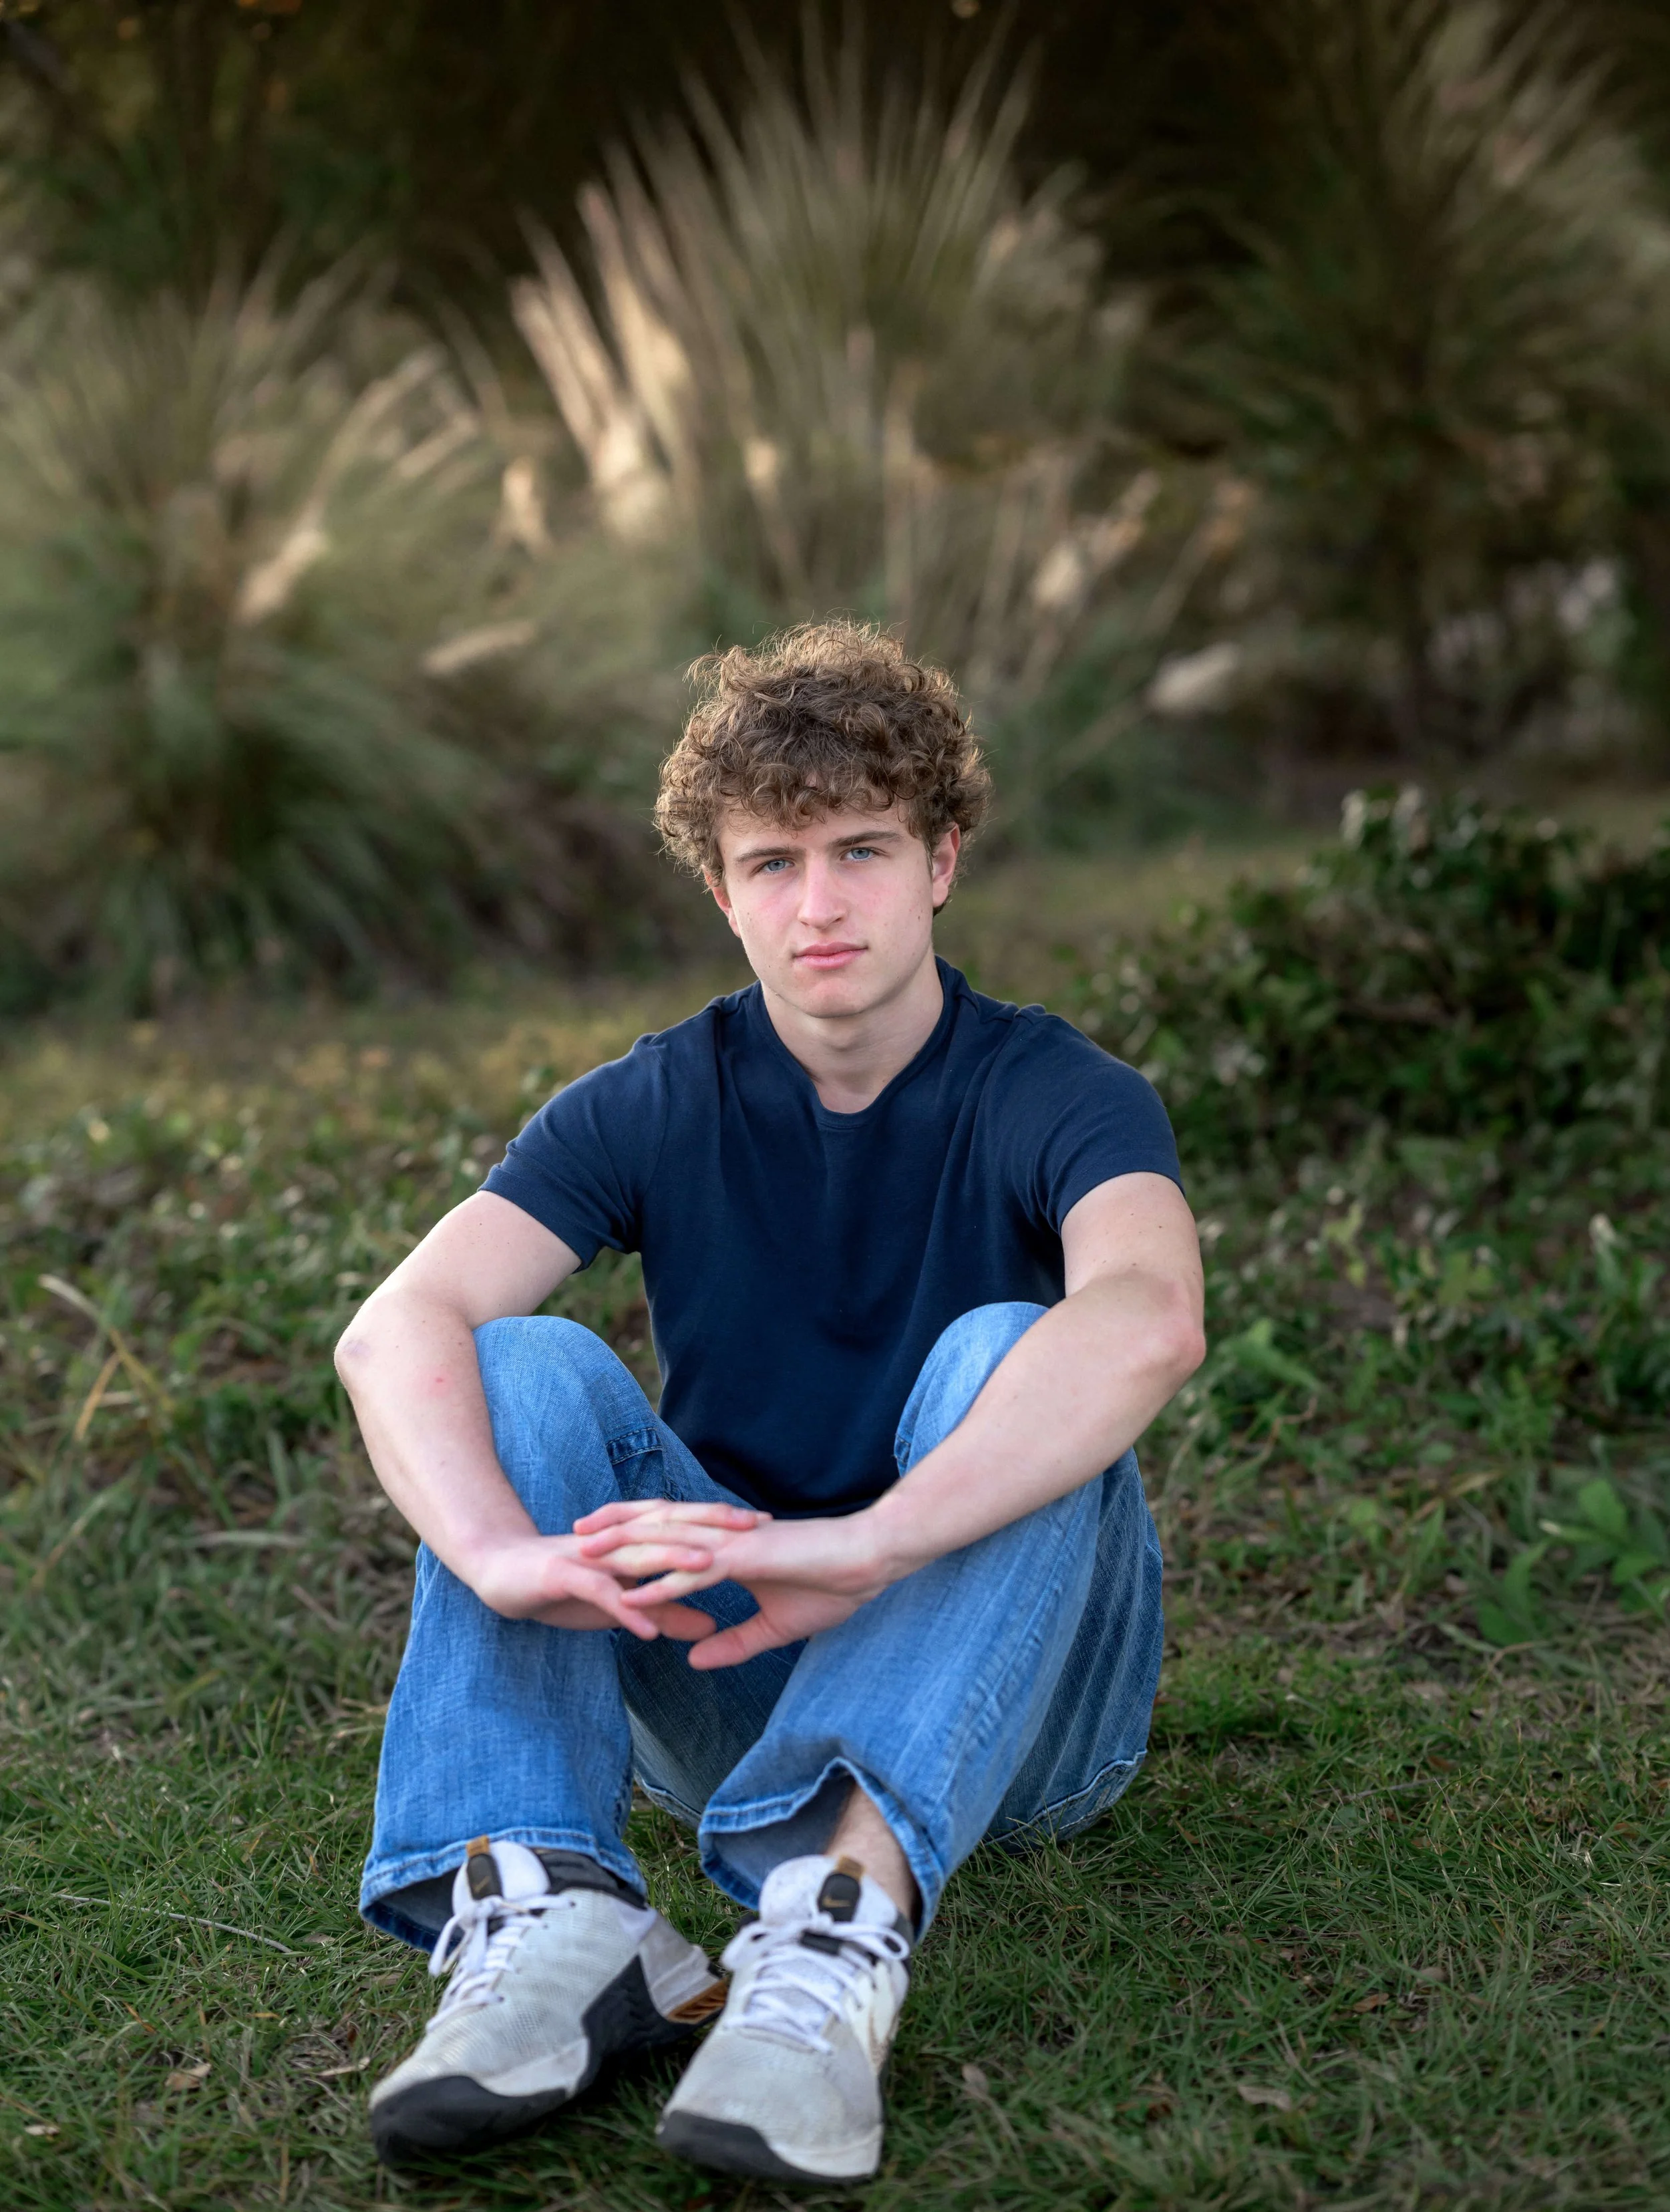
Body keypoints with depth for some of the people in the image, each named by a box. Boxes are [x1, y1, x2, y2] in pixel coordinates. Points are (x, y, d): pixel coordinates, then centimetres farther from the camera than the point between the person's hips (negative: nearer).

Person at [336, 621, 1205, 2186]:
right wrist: (503, 1556, -40)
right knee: (525, 1365, -18)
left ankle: (843, 1922, -47)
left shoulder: (1057, 1099, -10)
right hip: (728, 1674, 3)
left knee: (1004, 1356, -29)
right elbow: (396, 1328, -18)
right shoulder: (650, 1111, -2)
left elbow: (1147, 1320, -35)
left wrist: (864, 1544, -48)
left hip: (1014, 1696, -2)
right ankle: (551, 1920, -35)